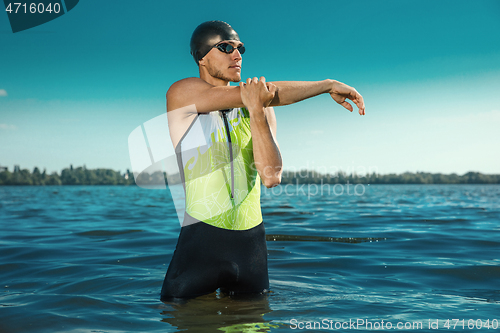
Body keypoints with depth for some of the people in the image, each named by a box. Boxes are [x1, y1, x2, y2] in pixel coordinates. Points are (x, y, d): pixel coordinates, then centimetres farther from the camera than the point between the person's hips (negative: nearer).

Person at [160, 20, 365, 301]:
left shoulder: (261, 109, 8)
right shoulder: (182, 94, -5)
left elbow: (271, 177, -6)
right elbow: (269, 93, -14)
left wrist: (257, 111, -16)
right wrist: (328, 85, -8)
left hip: (251, 242, 4)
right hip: (201, 241, -4)